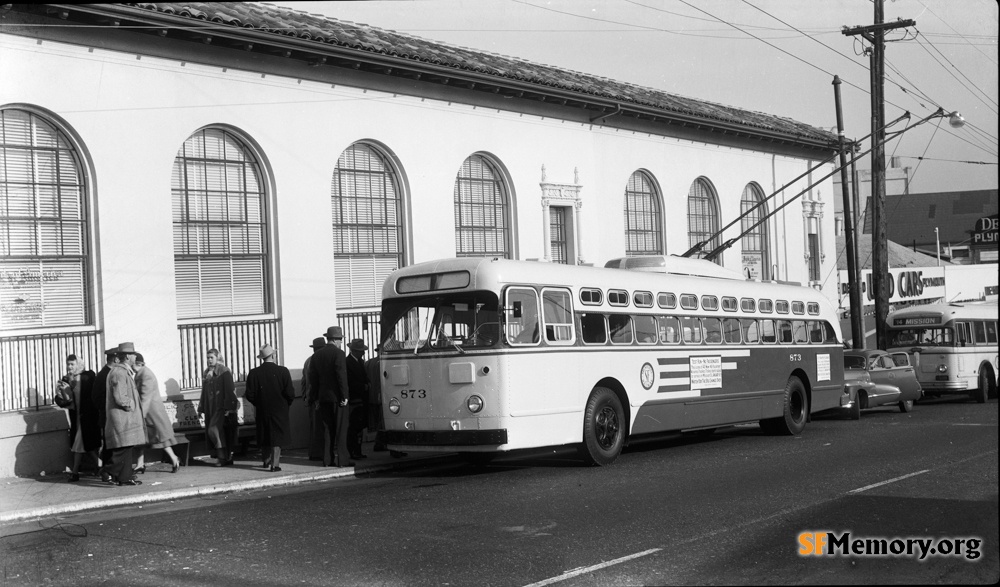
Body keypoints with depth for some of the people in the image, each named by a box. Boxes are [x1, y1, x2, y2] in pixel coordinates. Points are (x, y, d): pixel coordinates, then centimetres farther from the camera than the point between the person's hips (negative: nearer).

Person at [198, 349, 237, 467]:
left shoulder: (224, 372, -6)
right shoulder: (207, 373, 14)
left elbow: (229, 390, -11)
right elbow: (204, 392, 20)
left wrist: (228, 408, -18)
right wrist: (201, 408, 16)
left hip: (221, 407, -7)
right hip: (210, 407, 7)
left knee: (214, 430, -16)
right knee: (211, 432, 4)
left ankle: (224, 457, -8)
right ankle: (227, 457, 12)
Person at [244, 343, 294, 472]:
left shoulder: (253, 373, -6)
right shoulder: (283, 371, -11)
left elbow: (250, 395, -6)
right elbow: (290, 393, -13)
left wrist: (258, 403, 13)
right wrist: (286, 404, 7)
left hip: (262, 410, 3)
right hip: (279, 410, -2)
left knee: (264, 437, 17)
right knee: (277, 437, 3)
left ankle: (266, 460, 25)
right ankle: (275, 464, -2)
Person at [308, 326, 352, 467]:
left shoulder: (316, 355, 9)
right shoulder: (338, 354, -11)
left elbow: (312, 377, 11)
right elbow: (342, 376, -16)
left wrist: (317, 396, 15)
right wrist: (344, 396, -12)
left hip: (323, 397, 6)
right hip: (337, 397, -6)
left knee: (328, 429, 10)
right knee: (340, 429, -1)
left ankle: (328, 458, 10)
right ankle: (341, 458, -2)